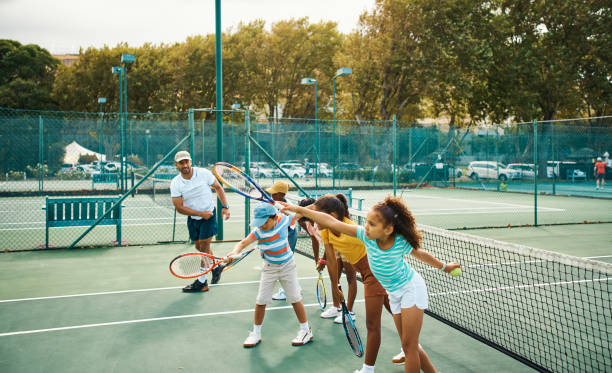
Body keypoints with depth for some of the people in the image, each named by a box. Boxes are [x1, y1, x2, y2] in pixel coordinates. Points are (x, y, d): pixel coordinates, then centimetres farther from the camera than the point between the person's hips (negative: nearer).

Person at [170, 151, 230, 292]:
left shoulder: (204, 173, -15)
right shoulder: (175, 184, -12)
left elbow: (218, 187, 0)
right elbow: (179, 207, -14)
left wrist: (225, 207, -8)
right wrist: (201, 213, -20)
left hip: (209, 214, -3)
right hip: (192, 218, 3)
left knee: (204, 247, -6)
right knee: (199, 247, 13)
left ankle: (202, 282, 4)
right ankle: (216, 267, 39)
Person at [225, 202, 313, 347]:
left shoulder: (284, 220, -15)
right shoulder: (258, 231, -19)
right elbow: (243, 243, -29)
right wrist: (235, 252, -45)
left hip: (287, 266, 0)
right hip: (269, 268, 1)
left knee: (295, 299, 2)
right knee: (261, 301, 1)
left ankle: (306, 331, 19)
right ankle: (256, 333, 19)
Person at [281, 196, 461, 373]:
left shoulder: (401, 243, -26)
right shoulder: (367, 235, -20)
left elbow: (421, 254, -4)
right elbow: (332, 222, -23)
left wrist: (444, 266, 12)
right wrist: (299, 209, -25)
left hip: (411, 288, -5)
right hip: (393, 293, 5)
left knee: (409, 346, -3)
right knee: (408, 346, 12)